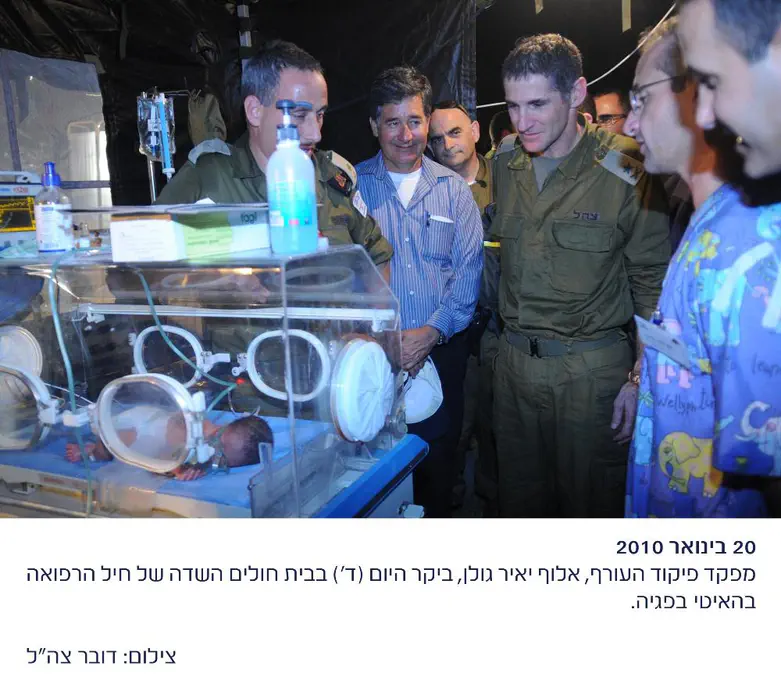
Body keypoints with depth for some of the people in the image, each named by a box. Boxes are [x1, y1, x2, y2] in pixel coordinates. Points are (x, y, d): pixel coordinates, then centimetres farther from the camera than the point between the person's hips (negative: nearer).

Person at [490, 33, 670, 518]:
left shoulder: (626, 174, -10)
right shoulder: (506, 169, 6)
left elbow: (653, 285, -8)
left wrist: (640, 379, -11)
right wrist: (501, 330, 11)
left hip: (592, 369, -5)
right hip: (514, 363, 5)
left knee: (590, 505, 10)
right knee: (519, 501, 17)